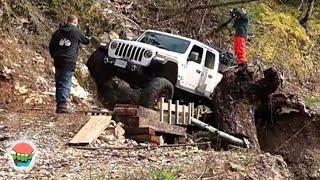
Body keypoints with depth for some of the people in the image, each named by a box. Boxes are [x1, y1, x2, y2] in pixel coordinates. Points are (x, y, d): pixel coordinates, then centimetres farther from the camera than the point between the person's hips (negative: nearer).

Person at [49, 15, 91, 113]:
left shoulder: (59, 31, 10)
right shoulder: (76, 31, -2)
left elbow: (51, 46, 12)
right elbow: (86, 41, 14)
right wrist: (88, 34, 35)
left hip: (58, 61, 5)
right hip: (69, 62, -5)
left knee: (59, 83, 11)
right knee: (66, 84, -5)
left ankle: (59, 105, 16)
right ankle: (62, 106, -10)